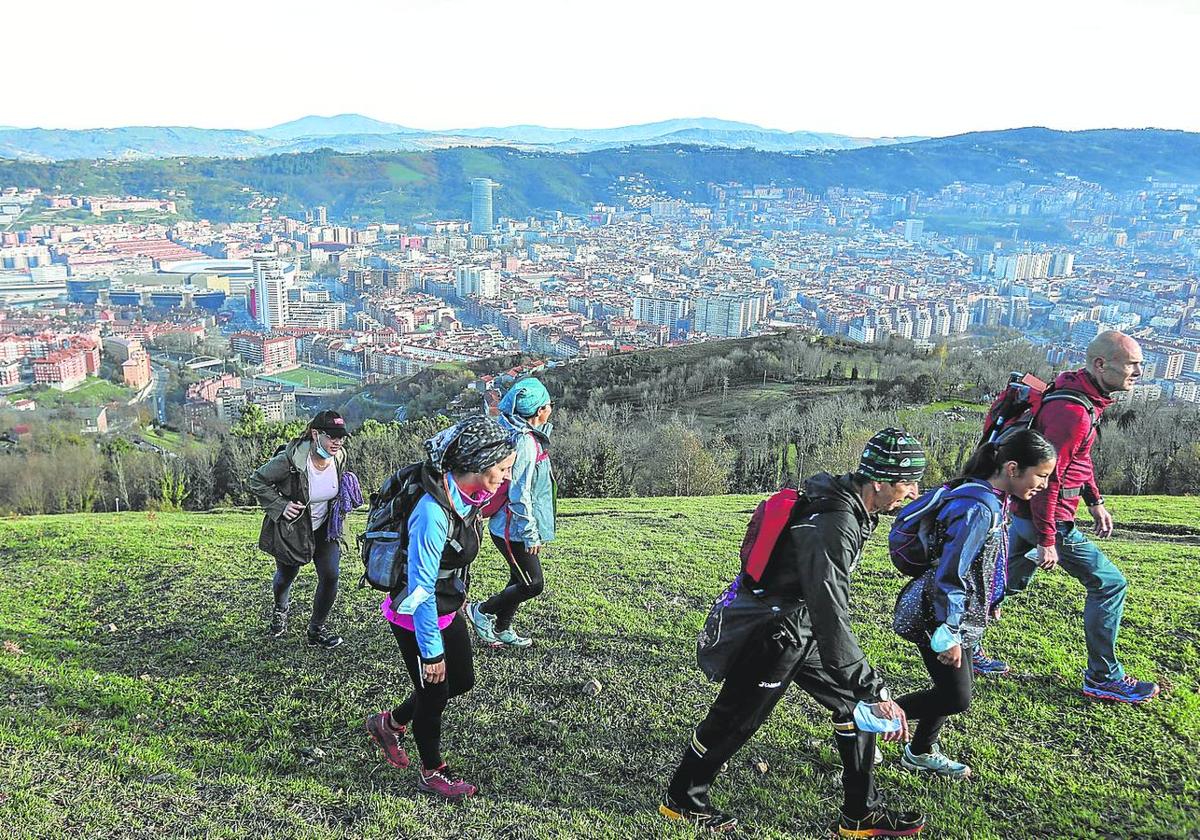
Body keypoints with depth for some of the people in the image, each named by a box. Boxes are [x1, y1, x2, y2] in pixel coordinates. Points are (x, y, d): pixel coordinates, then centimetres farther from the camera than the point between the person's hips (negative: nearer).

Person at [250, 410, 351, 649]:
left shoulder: (339, 457, -13)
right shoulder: (290, 460, -29)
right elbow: (257, 481, -16)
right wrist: (280, 505, -23)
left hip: (325, 528, 3)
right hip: (291, 529, -3)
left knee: (330, 576, -8)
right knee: (286, 576, 19)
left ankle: (317, 628, 15)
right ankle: (280, 610, 55)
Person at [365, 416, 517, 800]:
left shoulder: (467, 496, -6)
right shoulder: (434, 512, -33)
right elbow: (421, 589, -28)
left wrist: (465, 613, 21)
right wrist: (431, 650, -22)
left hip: (449, 610, 9)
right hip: (417, 619, -9)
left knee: (462, 681, 19)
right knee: (434, 693, 9)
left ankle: (389, 724, 40)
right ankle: (433, 773, 35)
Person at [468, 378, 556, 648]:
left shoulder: (528, 437, 9)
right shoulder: (524, 442, -23)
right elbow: (519, 493, -25)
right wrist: (531, 533, -21)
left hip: (510, 528, 10)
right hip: (515, 531, -10)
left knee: (521, 581, 19)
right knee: (532, 584, -3)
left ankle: (501, 630, 33)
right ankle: (482, 611, 12)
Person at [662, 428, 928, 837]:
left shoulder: (850, 509, -1)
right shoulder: (833, 528, -32)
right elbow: (831, 619, -34)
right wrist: (875, 691, -31)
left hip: (802, 630, 9)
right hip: (773, 637, -9)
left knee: (854, 701, 10)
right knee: (736, 719, 8)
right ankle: (682, 800, 30)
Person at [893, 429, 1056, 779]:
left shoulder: (992, 500, 6)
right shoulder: (978, 508, -25)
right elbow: (949, 575, -26)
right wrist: (948, 635, -23)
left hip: (956, 612, 10)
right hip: (938, 616, -10)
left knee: (951, 690, 16)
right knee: (956, 698, -4)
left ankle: (921, 753, 33)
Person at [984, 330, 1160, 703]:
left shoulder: (1080, 392, 7)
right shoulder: (1073, 413, -25)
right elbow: (1046, 477, -26)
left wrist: (1095, 501, 20)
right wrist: (1046, 541, -23)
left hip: (1024, 510, 10)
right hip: (1049, 517, -10)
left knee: (1010, 583, 20)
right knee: (1109, 583, 0)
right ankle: (1103, 678, 11)